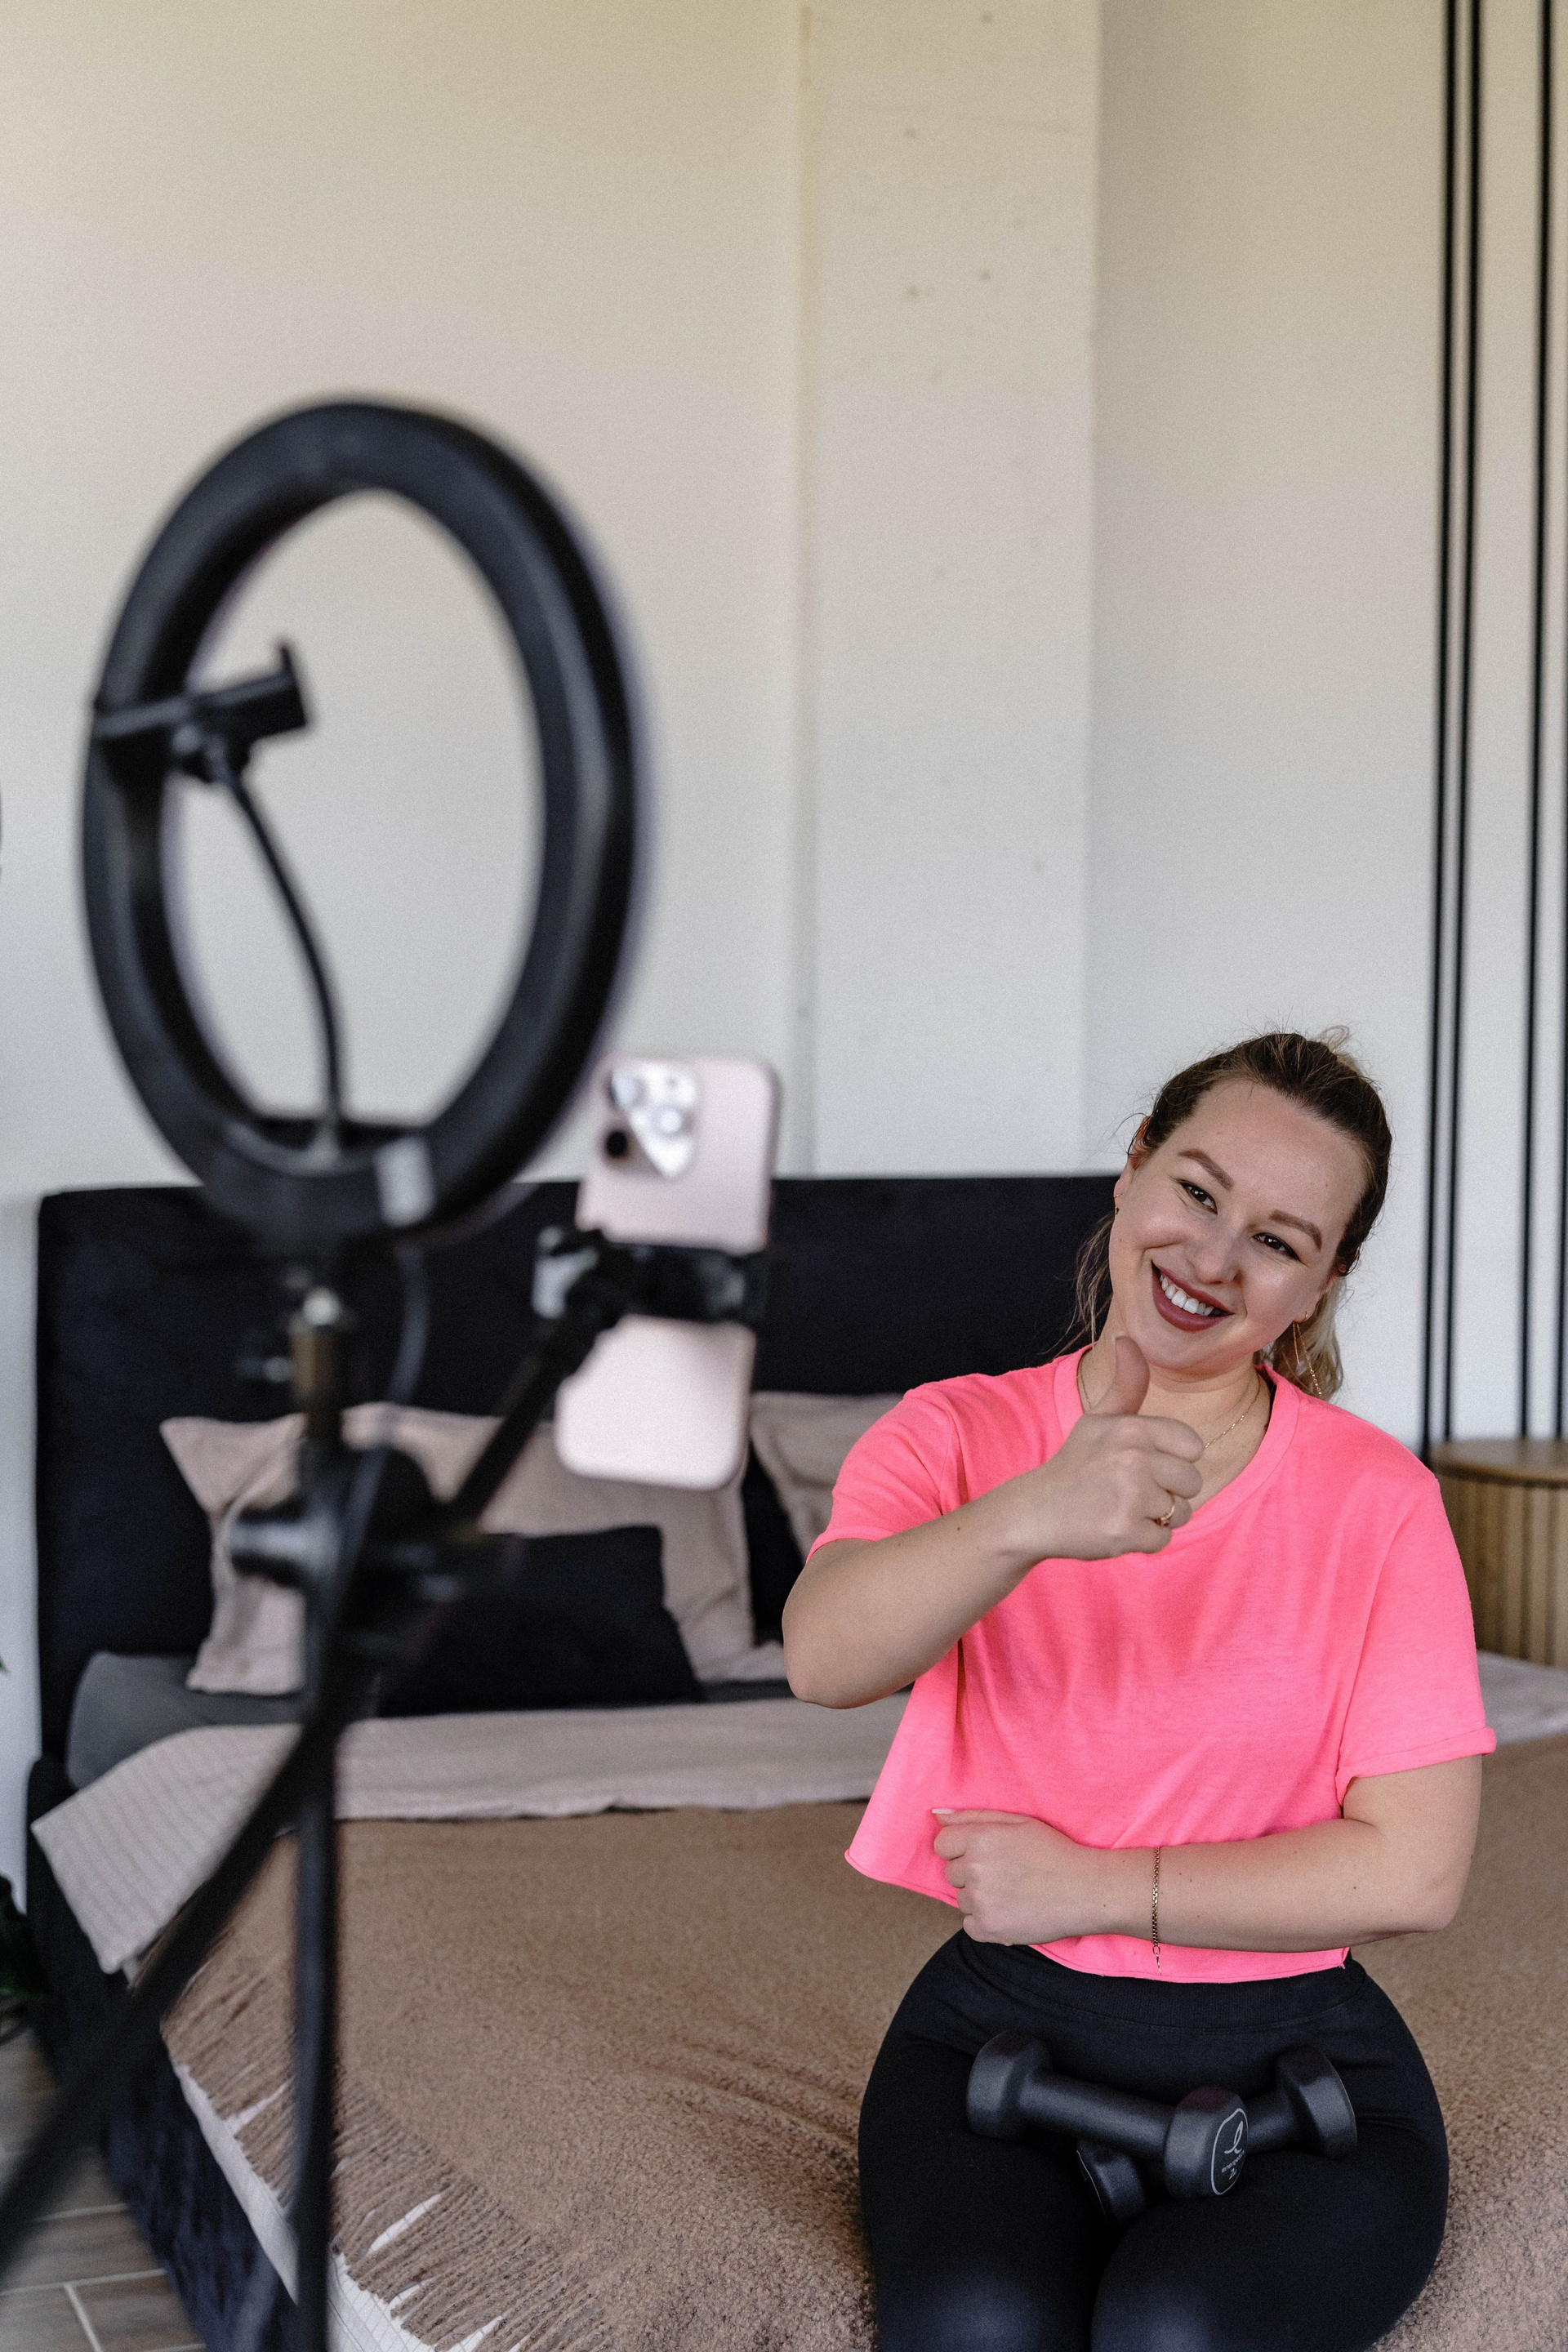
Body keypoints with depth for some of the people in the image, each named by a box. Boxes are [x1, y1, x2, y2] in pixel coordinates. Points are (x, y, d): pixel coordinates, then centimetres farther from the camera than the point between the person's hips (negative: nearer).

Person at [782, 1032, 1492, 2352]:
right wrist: (1026, 1522, -44)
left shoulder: (1379, 1501, -5)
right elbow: (823, 1658, -24)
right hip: (999, 2018, 1)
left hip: (1288, 2053, 0)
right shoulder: (959, 1434, -3)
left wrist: (1095, 1887, -12)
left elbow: (1416, 1871, -9)